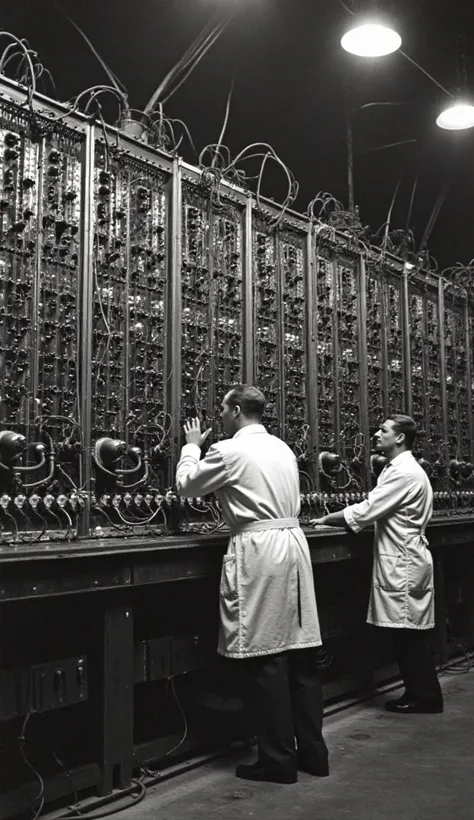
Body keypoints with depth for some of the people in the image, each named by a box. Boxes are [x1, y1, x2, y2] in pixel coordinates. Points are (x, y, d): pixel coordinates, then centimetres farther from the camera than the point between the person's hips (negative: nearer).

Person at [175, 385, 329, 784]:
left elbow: (187, 485, 5)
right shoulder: (283, 448, 16)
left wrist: (192, 446, 20)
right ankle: (313, 751, 18)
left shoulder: (230, 450, -7)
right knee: (300, 650, 10)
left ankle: (279, 759, 6)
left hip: (259, 552, -8)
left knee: (266, 657, -1)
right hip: (293, 543, 8)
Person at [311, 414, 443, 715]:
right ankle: (420, 693, 21)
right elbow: (379, 512, 14)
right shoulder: (401, 469, 15)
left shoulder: (404, 473, -17)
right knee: (408, 634, 13)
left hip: (404, 563, -10)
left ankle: (425, 696, 10)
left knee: (409, 633, 0)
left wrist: (326, 519, -8)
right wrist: (335, 519, 2)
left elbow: (366, 511, -19)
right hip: (401, 560, 10)